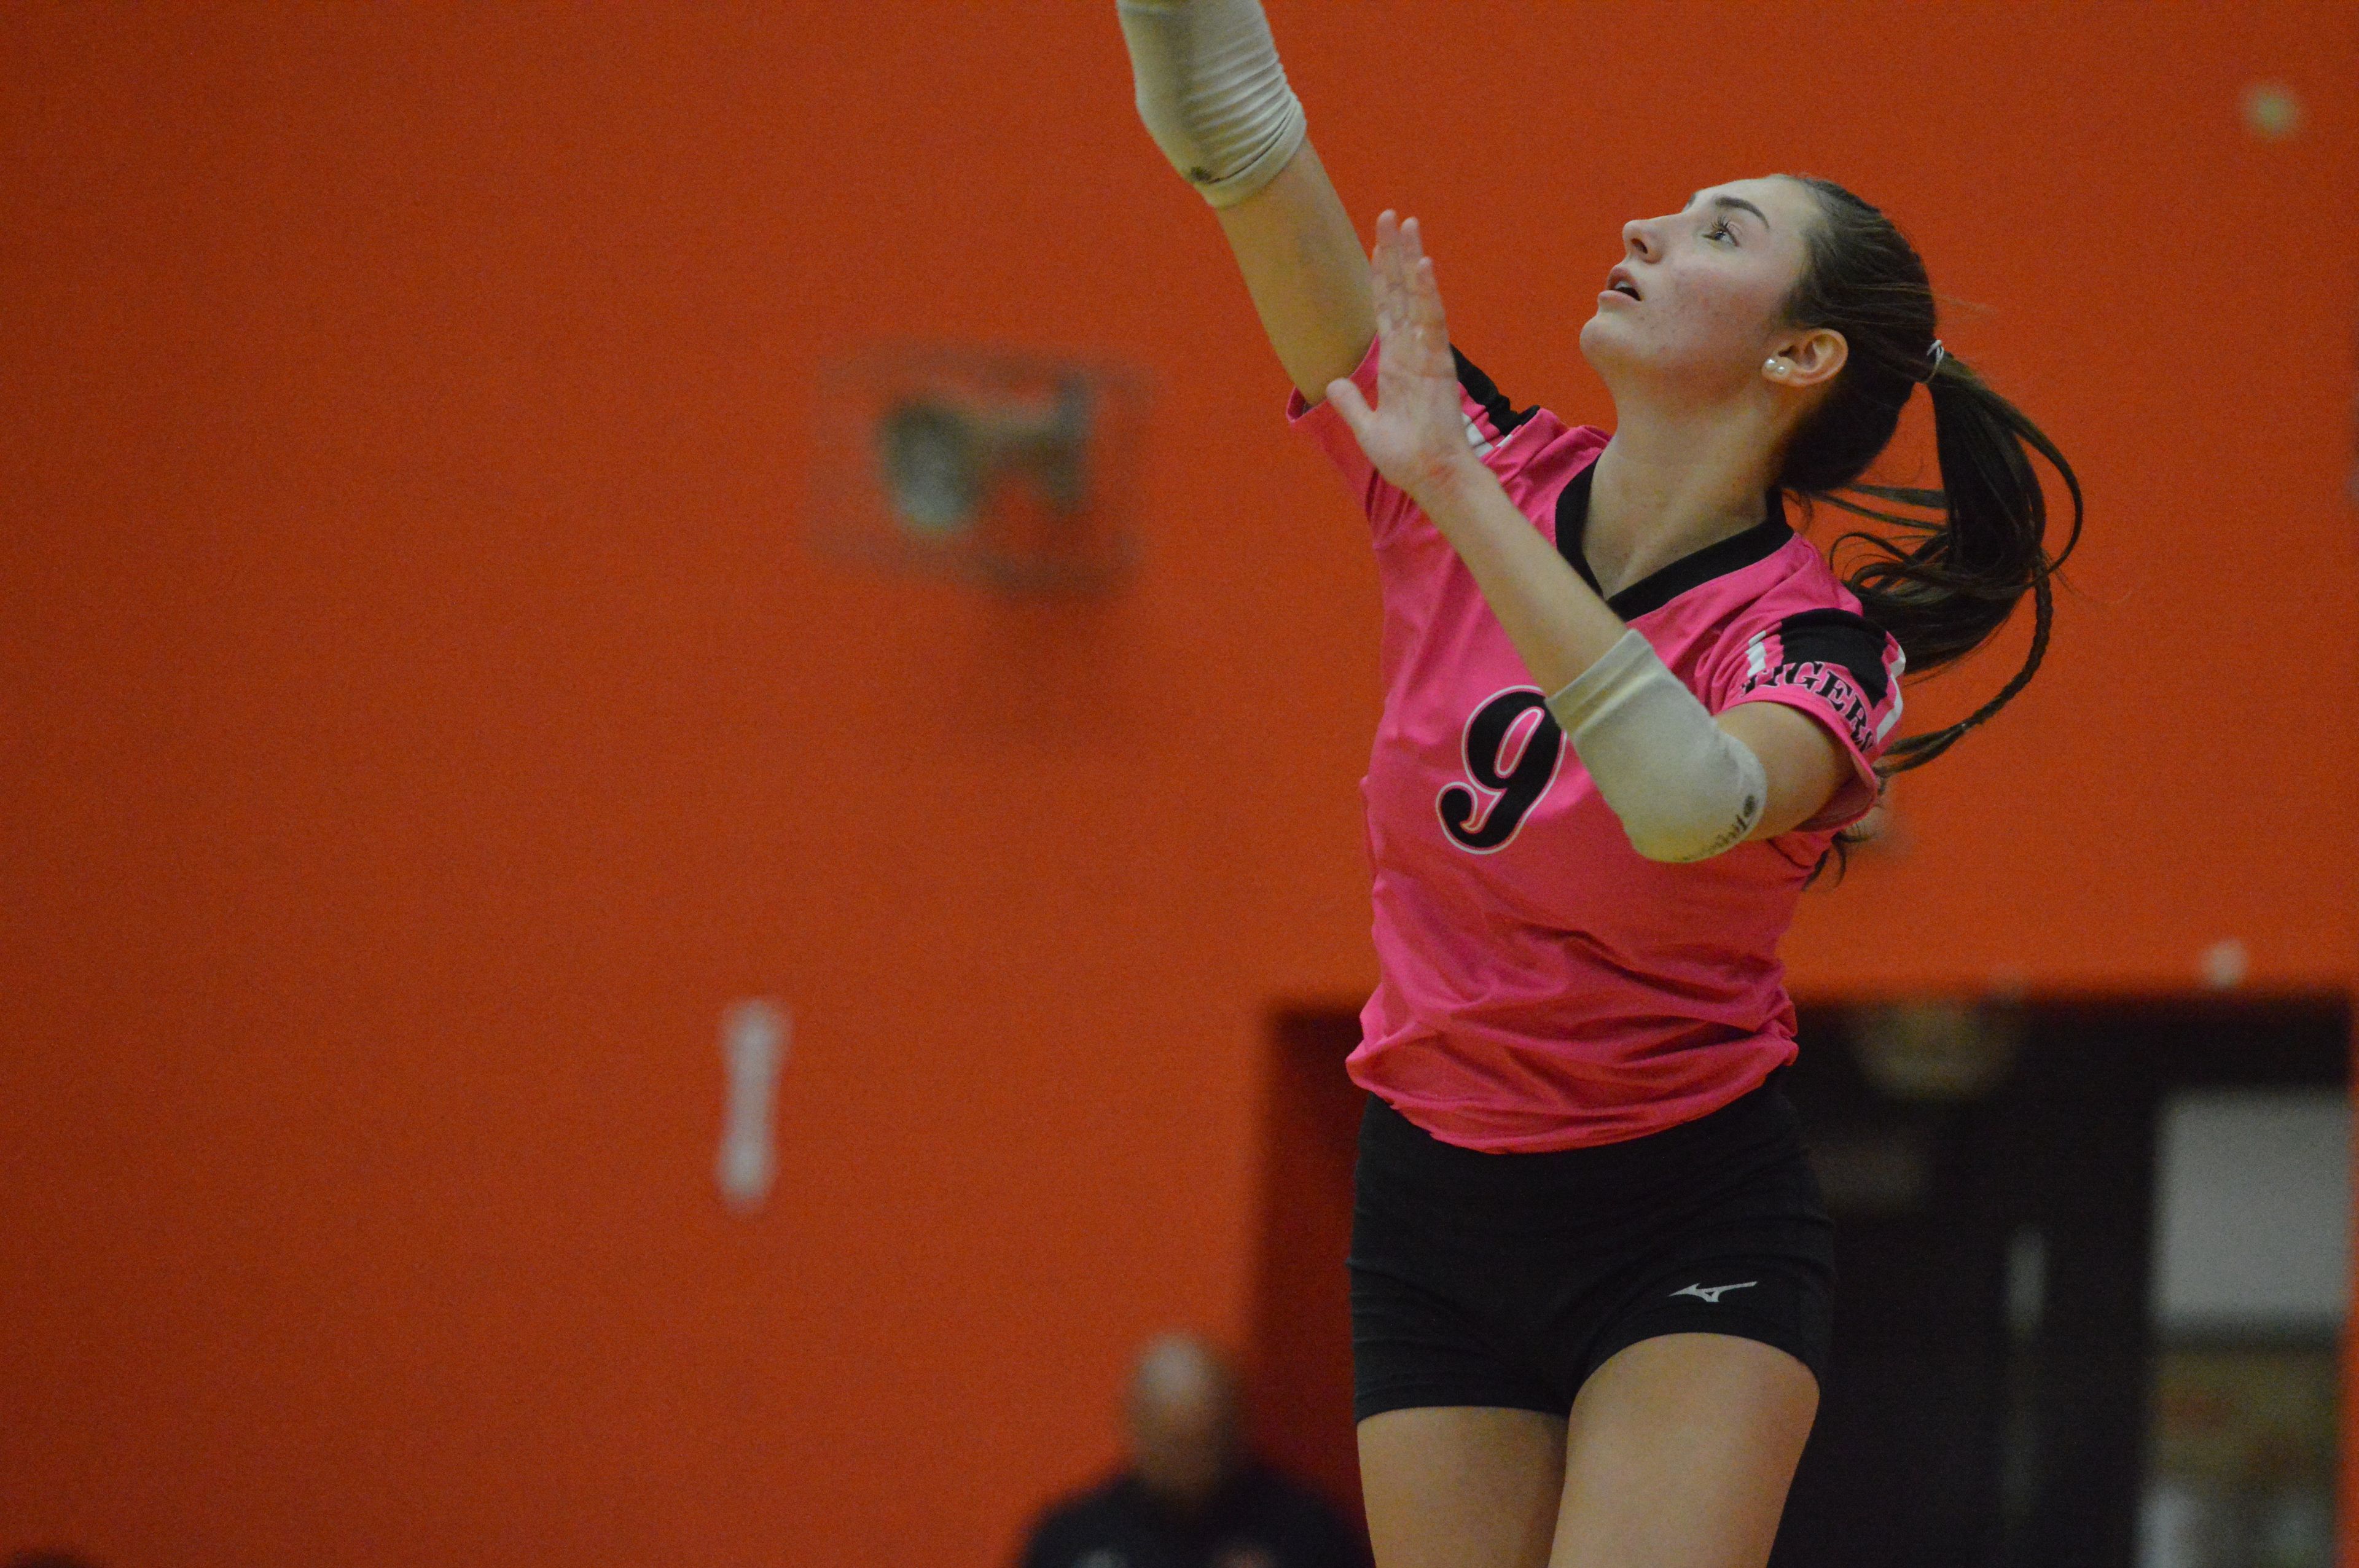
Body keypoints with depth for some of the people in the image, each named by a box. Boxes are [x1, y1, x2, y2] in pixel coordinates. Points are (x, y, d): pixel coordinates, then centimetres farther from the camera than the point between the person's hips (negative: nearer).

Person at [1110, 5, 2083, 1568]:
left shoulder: (1821, 639, -14)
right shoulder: (1492, 475, -3)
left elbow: (1691, 800, -38)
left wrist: (1457, 494, -36)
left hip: (1691, 1229, -4)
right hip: (1431, 1207, 4)